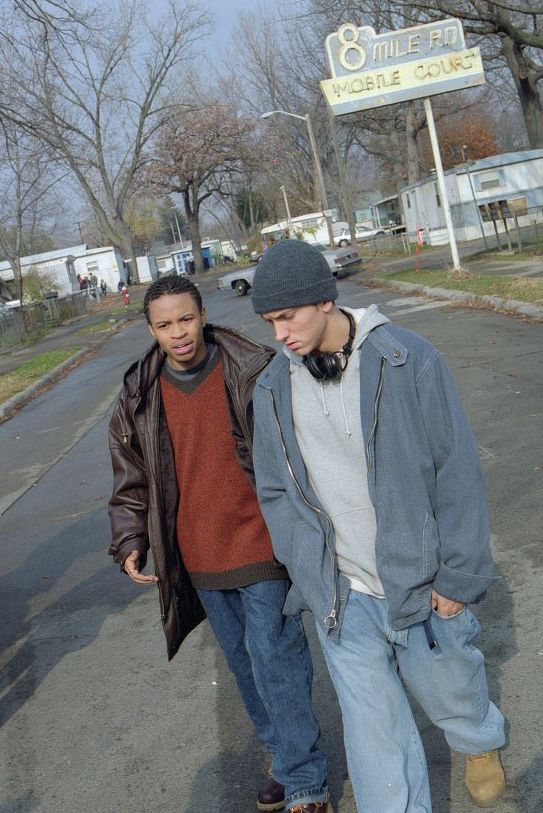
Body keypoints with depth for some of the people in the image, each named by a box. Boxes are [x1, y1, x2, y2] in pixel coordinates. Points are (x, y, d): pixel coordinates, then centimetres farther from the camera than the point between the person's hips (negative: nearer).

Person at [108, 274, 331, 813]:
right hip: (198, 562, 4)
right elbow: (131, 481, 9)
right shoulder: (138, 398, -1)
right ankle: (287, 757, 38)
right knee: (245, 665, 17)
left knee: (275, 661, -2)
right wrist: (130, 542, -2)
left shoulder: (255, 373, -11)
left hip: (262, 547, -4)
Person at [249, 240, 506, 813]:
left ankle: (481, 742, 55)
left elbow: (457, 473, -9)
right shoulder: (272, 389, -1)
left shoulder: (409, 360, -12)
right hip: (342, 598, 2)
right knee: (374, 730, 7)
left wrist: (457, 576, -8)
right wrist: (308, 572, -1)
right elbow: (274, 493, 7)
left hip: (420, 585, -1)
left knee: (449, 689, 21)